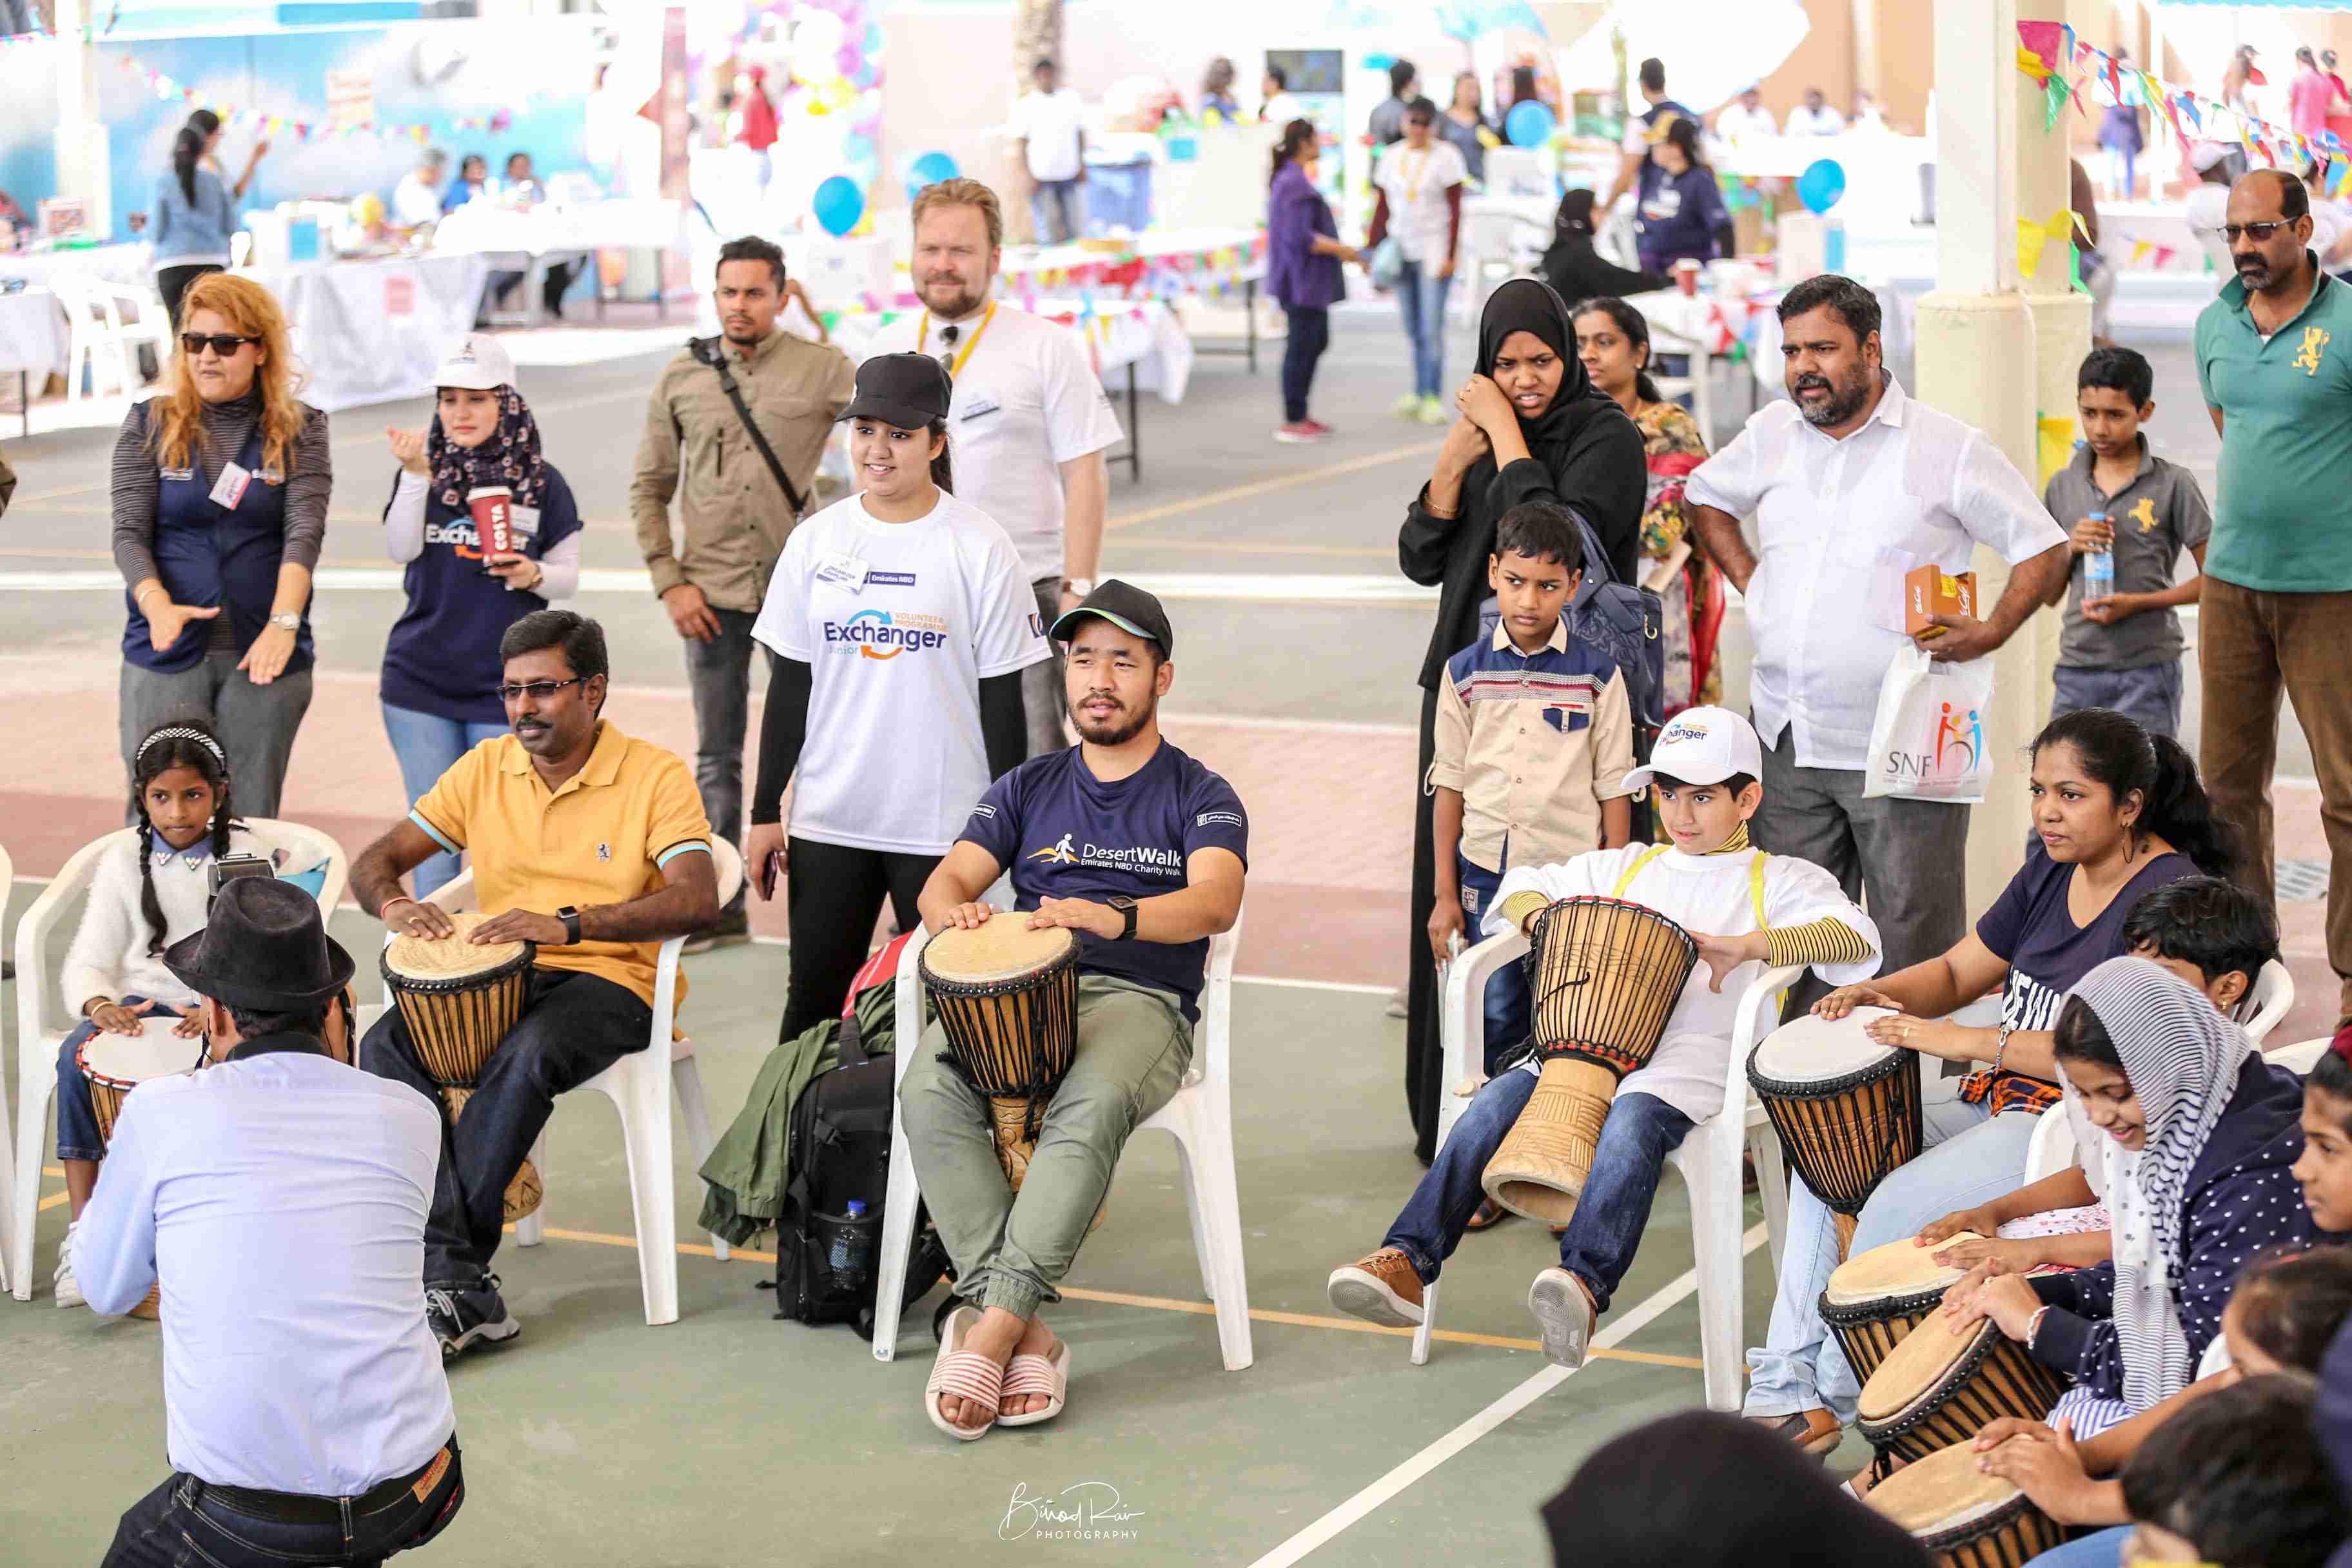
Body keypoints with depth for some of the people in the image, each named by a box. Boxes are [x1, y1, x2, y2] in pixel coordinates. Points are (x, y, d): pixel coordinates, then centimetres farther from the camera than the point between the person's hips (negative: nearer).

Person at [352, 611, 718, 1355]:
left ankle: (448, 1267, -27)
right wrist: (393, 904, -14)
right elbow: (376, 860, 13)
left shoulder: (655, 775, -3)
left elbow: (699, 901, -17)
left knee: (527, 1055, -38)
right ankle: (463, 1284, -33)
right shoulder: (484, 769, 11)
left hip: (610, 979, -4)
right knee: (384, 1043, -26)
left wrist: (568, 922, -29)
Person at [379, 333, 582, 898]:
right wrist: (415, 474, -20)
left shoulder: (542, 483, 1)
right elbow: (401, 550, -10)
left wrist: (533, 575, -15)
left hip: (505, 688, -1)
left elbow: (569, 576, 6)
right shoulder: (425, 472, 4)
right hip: (420, 681, 1)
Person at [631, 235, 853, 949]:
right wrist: (670, 582, 1)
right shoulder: (680, 379, 5)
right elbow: (649, 488, 9)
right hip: (713, 596, 2)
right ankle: (719, 907, 17)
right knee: (717, 757, 8)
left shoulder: (824, 369, -3)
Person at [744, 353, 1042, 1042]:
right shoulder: (815, 541, 4)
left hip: (945, 827, -3)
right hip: (827, 821, 3)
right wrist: (765, 811, 6)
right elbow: (789, 684, 8)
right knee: (814, 999, 8)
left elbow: (1001, 696, -3)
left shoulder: (979, 548, -5)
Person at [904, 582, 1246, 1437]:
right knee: (929, 1090, -30)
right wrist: (954, 911, -15)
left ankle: (990, 1327, -39)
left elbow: (1216, 902, -9)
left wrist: (1110, 917, -29)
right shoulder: (1030, 788, 24)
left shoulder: (1200, 797, 12)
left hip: (1138, 998, -3)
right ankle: (1024, 1332, -31)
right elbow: (946, 880, 11)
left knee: (1092, 1104, -38)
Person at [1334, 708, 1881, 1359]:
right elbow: (1520, 889, 34)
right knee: (1494, 1104, -24)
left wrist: (1749, 945, -15)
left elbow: (1857, 938, -2)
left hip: (1690, 1057, -4)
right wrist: (1547, 919, 9)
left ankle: (1584, 1283, -57)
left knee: (1632, 1122, -38)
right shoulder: (1626, 868, 31)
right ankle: (1407, 1261, -32)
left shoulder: (1776, 880, 16)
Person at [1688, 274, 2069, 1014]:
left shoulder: (1950, 449, -4)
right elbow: (1707, 496, 29)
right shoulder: (1771, 435, 10)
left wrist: (1991, 632, -12)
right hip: (1788, 737, 5)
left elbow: (2044, 549, 2)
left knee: (1915, 940, -1)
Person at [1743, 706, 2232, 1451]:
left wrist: (1970, 1042, -27)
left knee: (1899, 1206, -24)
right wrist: (1880, 993, -5)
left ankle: (1832, 1397, -4)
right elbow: (1958, 972, 17)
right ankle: (1786, 1385, -3)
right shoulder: (2052, 867, 10)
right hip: (2004, 1104, 9)